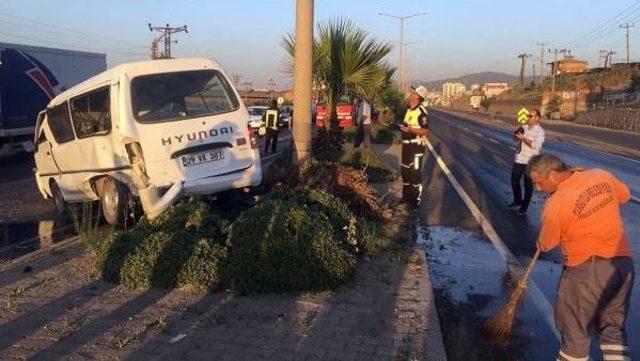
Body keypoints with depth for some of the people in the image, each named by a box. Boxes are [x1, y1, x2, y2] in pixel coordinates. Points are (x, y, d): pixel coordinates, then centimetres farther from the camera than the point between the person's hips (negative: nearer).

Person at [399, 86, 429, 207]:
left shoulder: (422, 112, -16)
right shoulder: (409, 109, 10)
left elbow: (425, 131, -21)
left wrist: (411, 129, -29)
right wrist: (402, 128, 9)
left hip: (416, 147, -9)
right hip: (406, 145, 9)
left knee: (415, 173, 0)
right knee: (404, 171, 17)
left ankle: (415, 199, 11)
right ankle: (406, 195, 32)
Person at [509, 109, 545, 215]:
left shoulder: (539, 131, -12)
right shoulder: (524, 127, 7)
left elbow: (536, 146, -23)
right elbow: (515, 138, 14)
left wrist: (523, 138, -22)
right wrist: (517, 133, -8)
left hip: (530, 162, -7)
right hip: (518, 159, 7)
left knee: (528, 185, 5)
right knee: (514, 180, 17)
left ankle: (524, 206, 16)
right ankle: (517, 201, 36)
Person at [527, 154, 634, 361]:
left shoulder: (555, 205, -19)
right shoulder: (602, 176, -2)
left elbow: (545, 245, -4)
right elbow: (624, 196, 19)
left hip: (586, 270, -6)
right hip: (624, 264, 6)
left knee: (575, 330, 12)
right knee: (613, 328, 19)